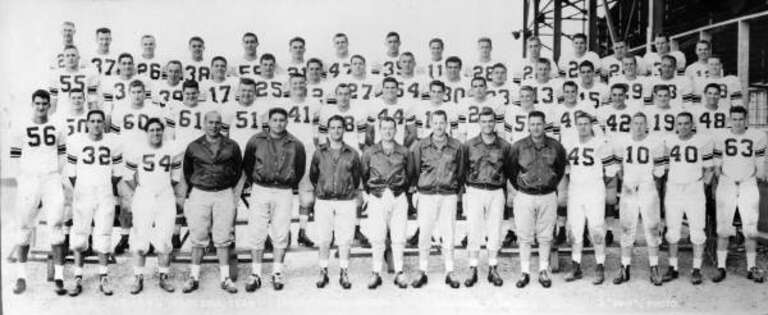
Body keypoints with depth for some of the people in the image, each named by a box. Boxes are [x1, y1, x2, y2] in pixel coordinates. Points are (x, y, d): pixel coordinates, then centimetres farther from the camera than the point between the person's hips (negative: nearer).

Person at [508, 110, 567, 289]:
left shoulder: (555, 146, 0)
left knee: (545, 236, 7)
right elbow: (511, 170, 8)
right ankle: (525, 272, 12)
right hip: (525, 196, -1)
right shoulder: (518, 147, -4)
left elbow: (561, 168, 16)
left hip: (548, 197, 1)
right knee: (524, 237, 4)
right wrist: (519, 187, 8)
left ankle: (543, 271, 18)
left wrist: (553, 185, 12)